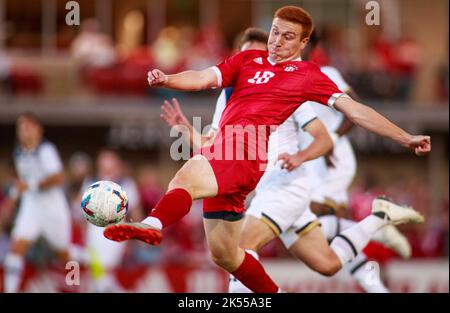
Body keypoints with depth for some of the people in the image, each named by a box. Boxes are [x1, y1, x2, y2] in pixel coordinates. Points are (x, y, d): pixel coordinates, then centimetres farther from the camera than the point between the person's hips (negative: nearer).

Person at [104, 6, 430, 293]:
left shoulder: (309, 75, 11)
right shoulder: (248, 59, 24)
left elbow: (355, 110, 9)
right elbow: (205, 78, 13)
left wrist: (406, 138, 4)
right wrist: (167, 79, -8)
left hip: (247, 153, -6)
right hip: (223, 152, 6)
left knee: (186, 178, -35)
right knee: (223, 252, 12)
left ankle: (152, 226, -61)